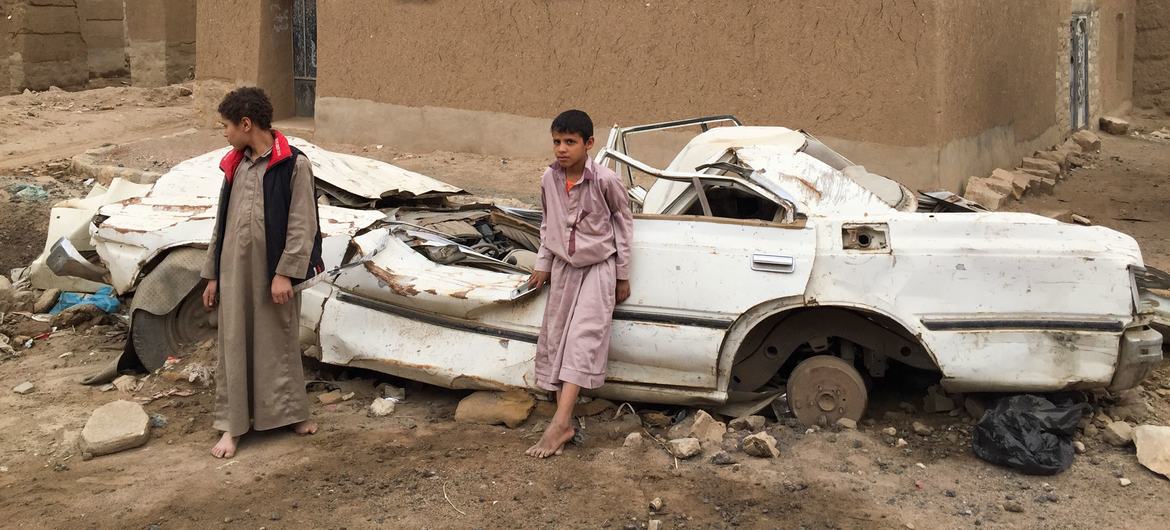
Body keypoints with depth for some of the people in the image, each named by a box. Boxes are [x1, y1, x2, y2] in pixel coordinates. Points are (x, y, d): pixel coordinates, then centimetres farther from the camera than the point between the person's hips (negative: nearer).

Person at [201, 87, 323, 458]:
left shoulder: (293, 165, -10)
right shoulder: (234, 165, 8)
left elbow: (302, 225, -12)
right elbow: (223, 222, 13)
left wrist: (285, 272, -16)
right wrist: (212, 274, 13)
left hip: (273, 272, -5)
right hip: (234, 271, 5)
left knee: (280, 342, 9)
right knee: (233, 346, 7)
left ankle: (290, 412, 26)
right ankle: (232, 426, 15)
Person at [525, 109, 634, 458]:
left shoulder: (605, 180, -16)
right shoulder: (549, 179, -3)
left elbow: (623, 223, -5)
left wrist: (623, 275, -2)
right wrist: (542, 265, 12)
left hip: (598, 267, -5)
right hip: (563, 268, 6)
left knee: (583, 336, -18)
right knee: (556, 338, 2)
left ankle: (560, 423, -25)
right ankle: (565, 422, 6)